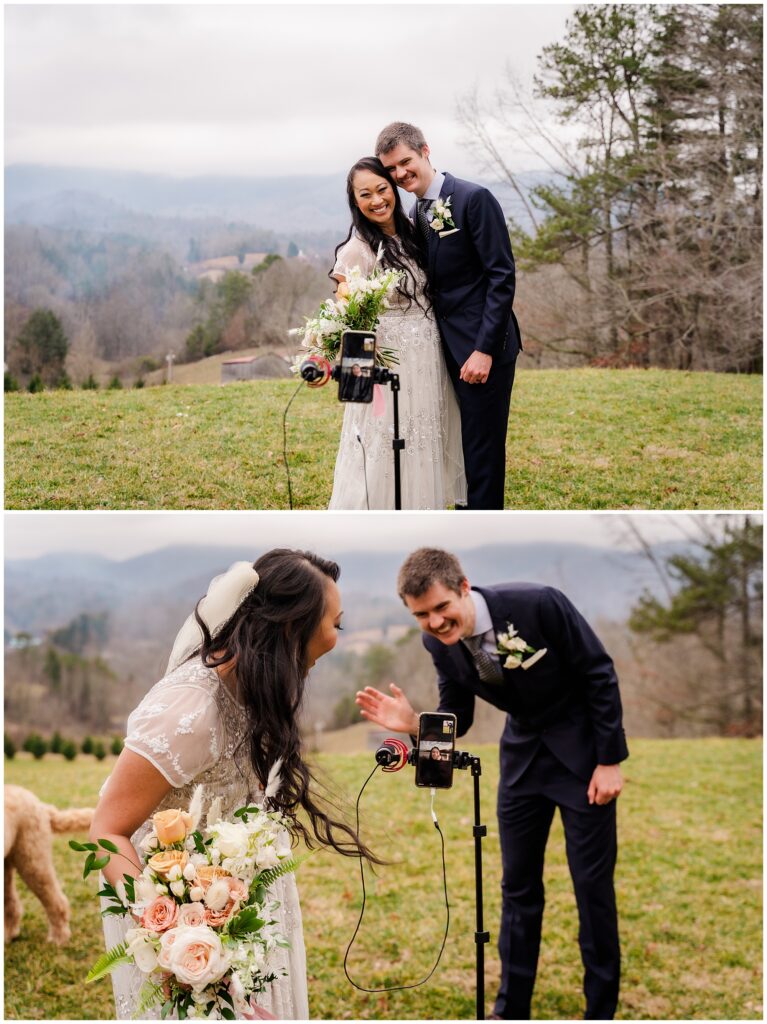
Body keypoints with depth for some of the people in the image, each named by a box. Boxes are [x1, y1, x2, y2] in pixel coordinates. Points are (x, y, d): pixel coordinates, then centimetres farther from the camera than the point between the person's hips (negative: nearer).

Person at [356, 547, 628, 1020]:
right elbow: (456, 719, -1)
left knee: (592, 883, 0)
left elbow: (600, 675, -18)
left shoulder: (539, 604, -29)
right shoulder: (439, 642, -13)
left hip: (582, 752, -5)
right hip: (523, 752, 5)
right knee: (519, 883, 11)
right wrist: (414, 724, -23)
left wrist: (609, 761, -15)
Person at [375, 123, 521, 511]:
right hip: (449, 349, 8)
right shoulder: (417, 213, 11)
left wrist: (485, 349, -20)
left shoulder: (474, 199, -12)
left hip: (482, 349, -8)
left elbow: (502, 277, -16)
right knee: (463, 447, 14)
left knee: (483, 449, -3)